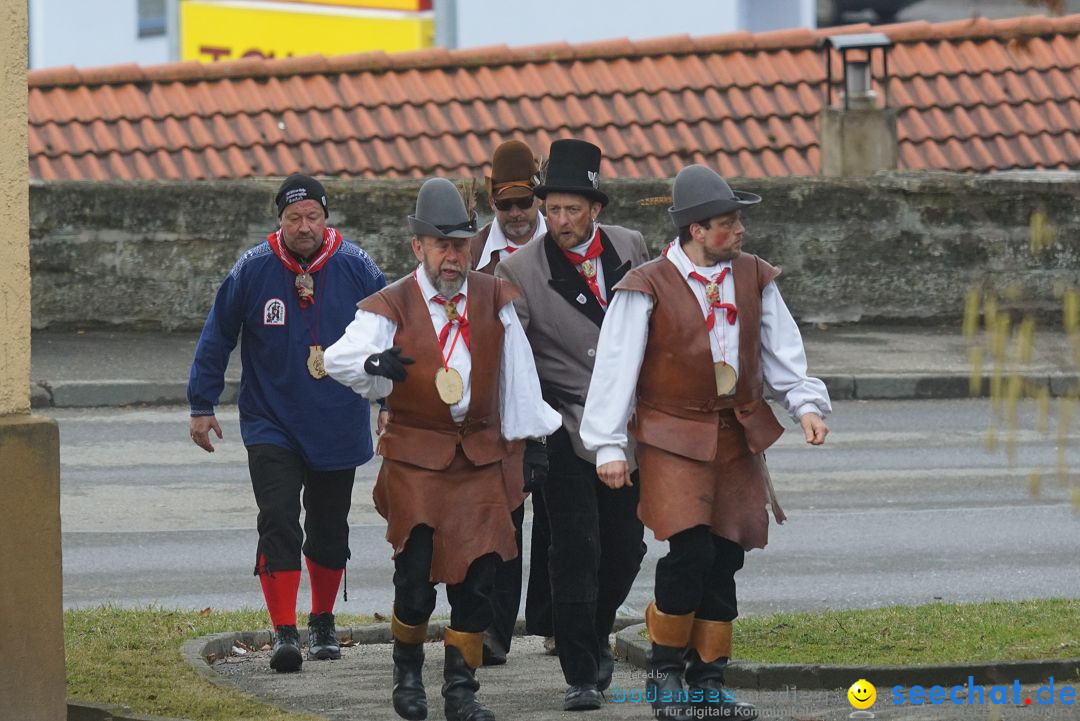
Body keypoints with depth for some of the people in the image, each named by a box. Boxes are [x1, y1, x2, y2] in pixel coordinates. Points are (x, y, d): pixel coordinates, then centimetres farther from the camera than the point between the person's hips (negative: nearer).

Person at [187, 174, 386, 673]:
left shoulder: (356, 268, -5)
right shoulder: (252, 270, -7)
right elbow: (216, 339, 4)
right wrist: (202, 406, 3)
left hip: (338, 427, 2)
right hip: (271, 424, -2)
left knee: (328, 533, 13)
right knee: (278, 524, -15)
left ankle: (322, 622, 32)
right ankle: (284, 633, -14)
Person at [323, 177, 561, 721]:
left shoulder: (495, 300, 6)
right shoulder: (391, 307, -6)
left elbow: (518, 374, 10)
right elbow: (340, 358, -22)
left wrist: (531, 438, 6)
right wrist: (374, 362, -44)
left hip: (481, 457, 3)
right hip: (415, 457, -3)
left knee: (478, 575, -4)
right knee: (416, 580, -7)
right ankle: (407, 672, 19)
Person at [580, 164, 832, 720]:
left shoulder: (753, 278, 7)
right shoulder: (647, 289, -8)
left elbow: (782, 352, 13)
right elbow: (615, 367, -5)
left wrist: (806, 405, -2)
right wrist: (609, 445, -7)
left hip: (738, 437, 5)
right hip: (673, 439, -5)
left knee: (725, 558, 4)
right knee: (690, 550, -17)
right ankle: (665, 672, -1)